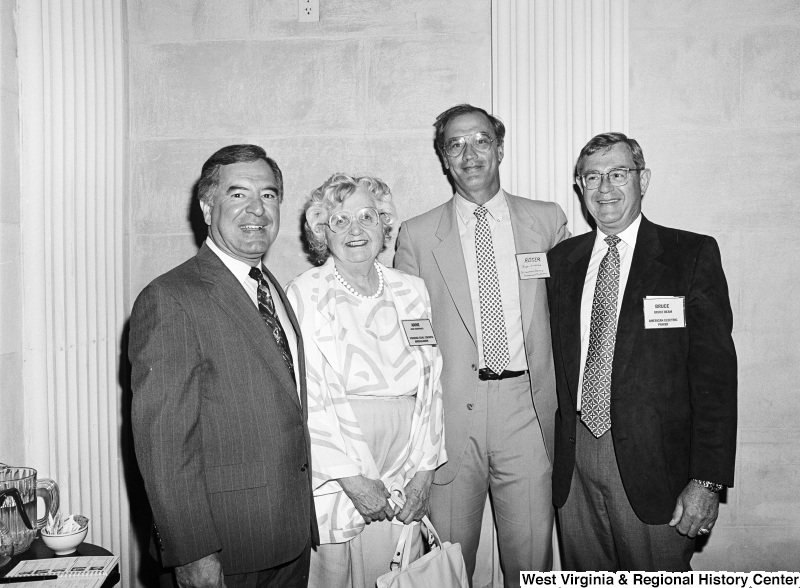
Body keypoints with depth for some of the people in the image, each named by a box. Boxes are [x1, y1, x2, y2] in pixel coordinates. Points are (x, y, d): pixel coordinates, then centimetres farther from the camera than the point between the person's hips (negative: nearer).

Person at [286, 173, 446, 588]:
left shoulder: (411, 292, 8)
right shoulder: (305, 294, -6)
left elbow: (430, 386, 7)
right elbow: (307, 399, -12)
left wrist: (424, 472, 0)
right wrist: (354, 480, -14)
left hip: (403, 486, 4)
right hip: (332, 484, -3)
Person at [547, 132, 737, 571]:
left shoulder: (693, 254, -3)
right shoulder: (562, 259, 9)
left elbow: (715, 371, -8)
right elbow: (558, 363, 9)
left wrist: (707, 480, -13)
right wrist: (556, 451, 3)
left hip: (653, 464, -3)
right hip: (574, 463, 4)